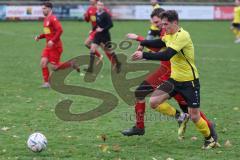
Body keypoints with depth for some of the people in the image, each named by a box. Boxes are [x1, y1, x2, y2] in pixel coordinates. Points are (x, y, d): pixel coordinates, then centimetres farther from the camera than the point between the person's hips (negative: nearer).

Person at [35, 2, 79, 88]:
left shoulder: (53, 19, -14)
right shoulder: (46, 19, 15)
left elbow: (60, 30, -23)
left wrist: (52, 41, -27)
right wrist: (39, 37, 10)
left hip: (55, 46, -8)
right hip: (49, 46, 8)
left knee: (54, 66, -7)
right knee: (43, 62, -6)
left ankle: (71, 64, 12)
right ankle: (46, 82, -2)